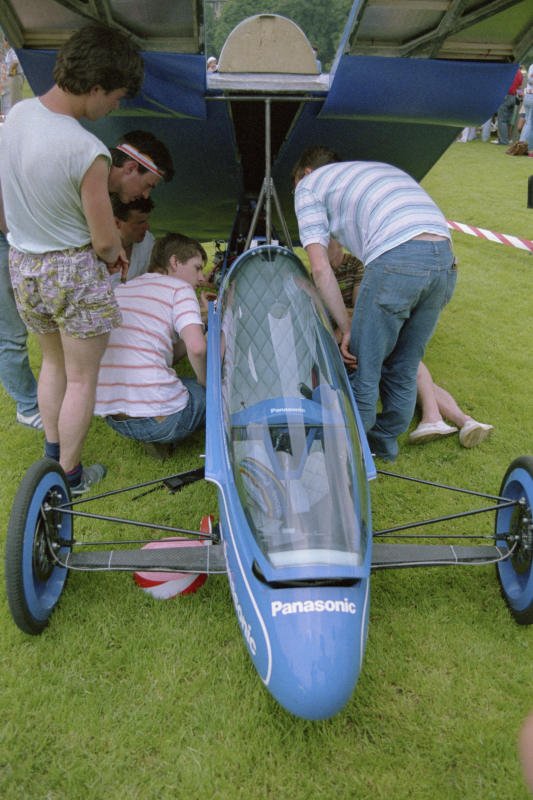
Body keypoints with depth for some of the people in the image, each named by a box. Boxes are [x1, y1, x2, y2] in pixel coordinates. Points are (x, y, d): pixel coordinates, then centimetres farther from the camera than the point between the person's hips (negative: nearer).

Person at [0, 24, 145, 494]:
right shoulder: (87, 152, -26)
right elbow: (105, 242, -19)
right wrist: (112, 253, 6)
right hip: (73, 268, -7)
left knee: (53, 362, 25)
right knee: (81, 378, 9)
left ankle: (52, 454, 37)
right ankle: (70, 476, 23)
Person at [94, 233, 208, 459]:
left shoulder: (121, 290, 21)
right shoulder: (179, 288, -2)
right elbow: (196, 347, -18)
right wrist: (204, 381, 3)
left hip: (111, 418, 7)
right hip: (158, 417, -7)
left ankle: (153, 439, 9)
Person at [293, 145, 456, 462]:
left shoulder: (308, 184, 19)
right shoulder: (381, 167, 38)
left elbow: (321, 268, 7)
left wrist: (346, 328, 8)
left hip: (397, 258, -7)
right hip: (447, 260, 7)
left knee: (363, 365, 8)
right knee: (405, 366, 21)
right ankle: (387, 439, 36)